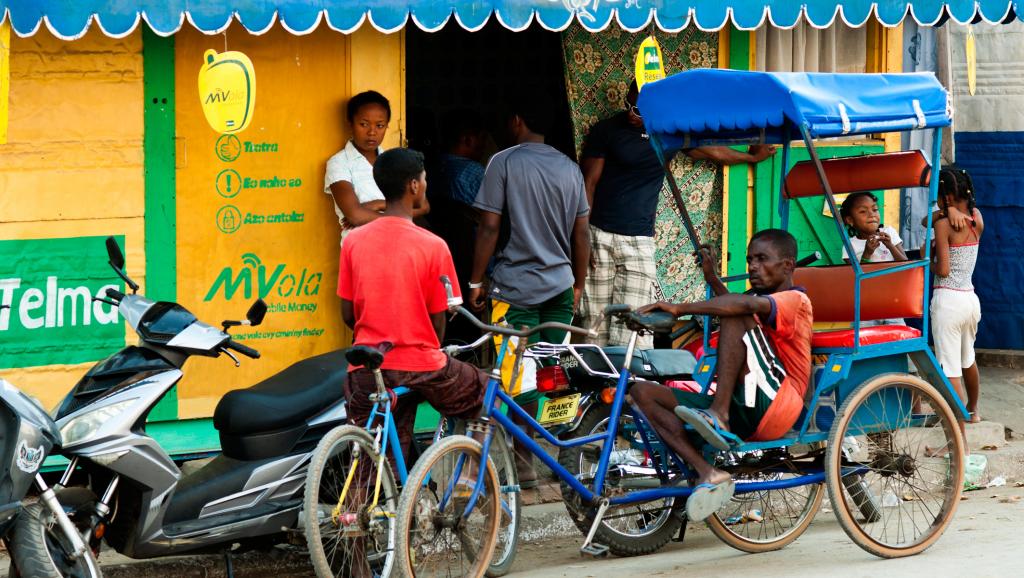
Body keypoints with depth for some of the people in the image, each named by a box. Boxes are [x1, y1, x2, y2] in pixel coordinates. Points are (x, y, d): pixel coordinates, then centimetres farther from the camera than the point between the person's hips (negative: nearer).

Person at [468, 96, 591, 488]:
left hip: (517, 285, -5)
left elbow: (490, 227, -9)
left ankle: (524, 467, -4)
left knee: (519, 380, -3)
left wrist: (476, 282, -2)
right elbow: (580, 233, 11)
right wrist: (578, 284, 20)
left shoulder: (504, 163, -6)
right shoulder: (569, 167, 8)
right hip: (560, 286, 5)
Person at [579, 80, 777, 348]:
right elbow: (589, 182, 1)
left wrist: (751, 157, 41)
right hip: (599, 235, -2)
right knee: (596, 322, -6)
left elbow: (711, 151, 28)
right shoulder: (606, 131, 2)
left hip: (639, 240, 2)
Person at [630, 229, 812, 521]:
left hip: (772, 407, -9)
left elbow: (747, 305, -21)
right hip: (741, 414, 9)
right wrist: (712, 279, 34)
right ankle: (708, 474, -24)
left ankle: (718, 416, -31)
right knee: (643, 392, -4)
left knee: (738, 317, -21)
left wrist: (680, 308, -27)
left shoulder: (795, 300, -1)